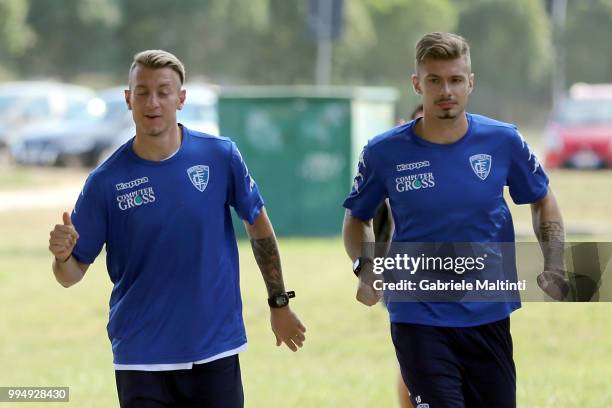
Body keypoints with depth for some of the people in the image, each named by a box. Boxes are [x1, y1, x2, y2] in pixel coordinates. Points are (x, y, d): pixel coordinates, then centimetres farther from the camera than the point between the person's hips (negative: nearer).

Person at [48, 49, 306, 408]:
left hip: (216, 351, 1)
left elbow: (259, 226, 10)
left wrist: (279, 302, 13)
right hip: (141, 360, -1)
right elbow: (72, 275, -1)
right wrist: (62, 255, -24)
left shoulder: (222, 156, -3)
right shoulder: (106, 182, -6)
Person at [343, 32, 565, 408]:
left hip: (490, 318, 2)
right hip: (418, 319, -2)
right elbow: (357, 218, 9)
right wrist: (365, 267, -10)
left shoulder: (504, 141, -3)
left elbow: (543, 201, 12)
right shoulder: (384, 152, -6)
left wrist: (554, 269, -2)